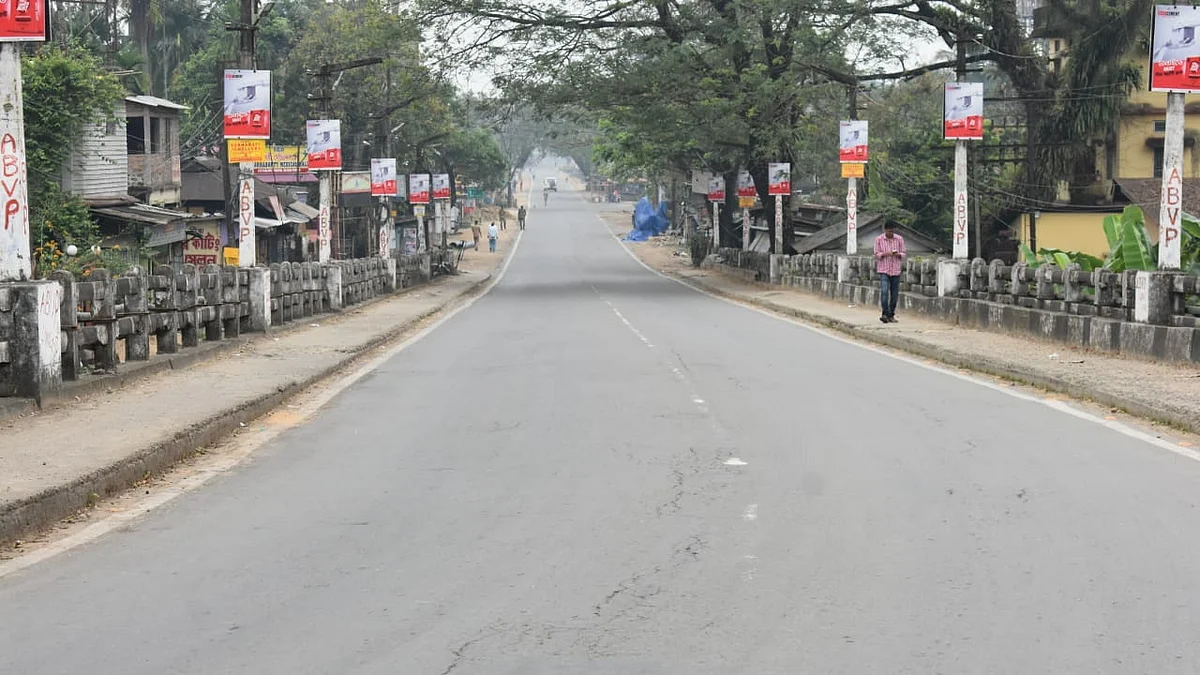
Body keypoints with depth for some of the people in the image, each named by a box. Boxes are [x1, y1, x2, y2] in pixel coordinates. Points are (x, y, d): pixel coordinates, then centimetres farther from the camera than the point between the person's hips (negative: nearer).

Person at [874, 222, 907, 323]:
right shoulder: (879, 239, 0)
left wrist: (898, 254, -15)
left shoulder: (899, 239, 4)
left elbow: (904, 254, 7)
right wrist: (885, 254, -18)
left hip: (896, 270, 2)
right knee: (884, 291, -17)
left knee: (894, 294, 4)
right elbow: (876, 254, 1)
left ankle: (891, 315, 14)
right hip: (884, 270, -2)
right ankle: (885, 314, -16)